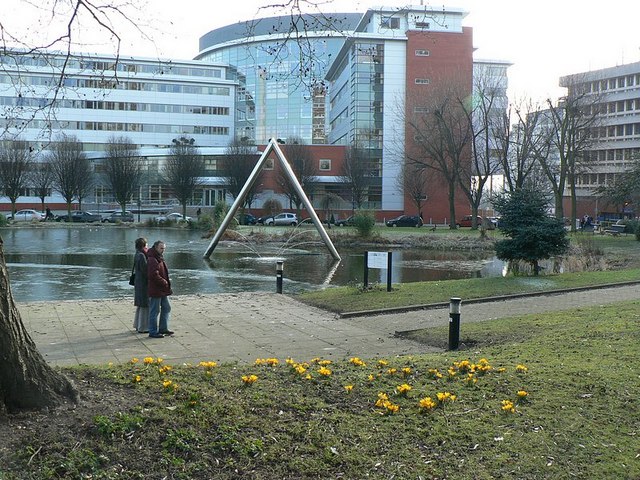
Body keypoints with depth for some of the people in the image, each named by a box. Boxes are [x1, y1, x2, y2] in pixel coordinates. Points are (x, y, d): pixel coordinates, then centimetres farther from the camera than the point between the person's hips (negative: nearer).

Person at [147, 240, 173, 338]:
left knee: (166, 308, 17)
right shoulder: (152, 260, -19)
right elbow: (153, 275, -27)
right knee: (154, 311, -2)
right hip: (155, 290, -10)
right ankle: (153, 332, 7)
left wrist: (167, 281, 11)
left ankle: (163, 328, 26)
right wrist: (164, 282, -16)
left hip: (163, 289, 10)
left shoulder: (160, 259, 15)